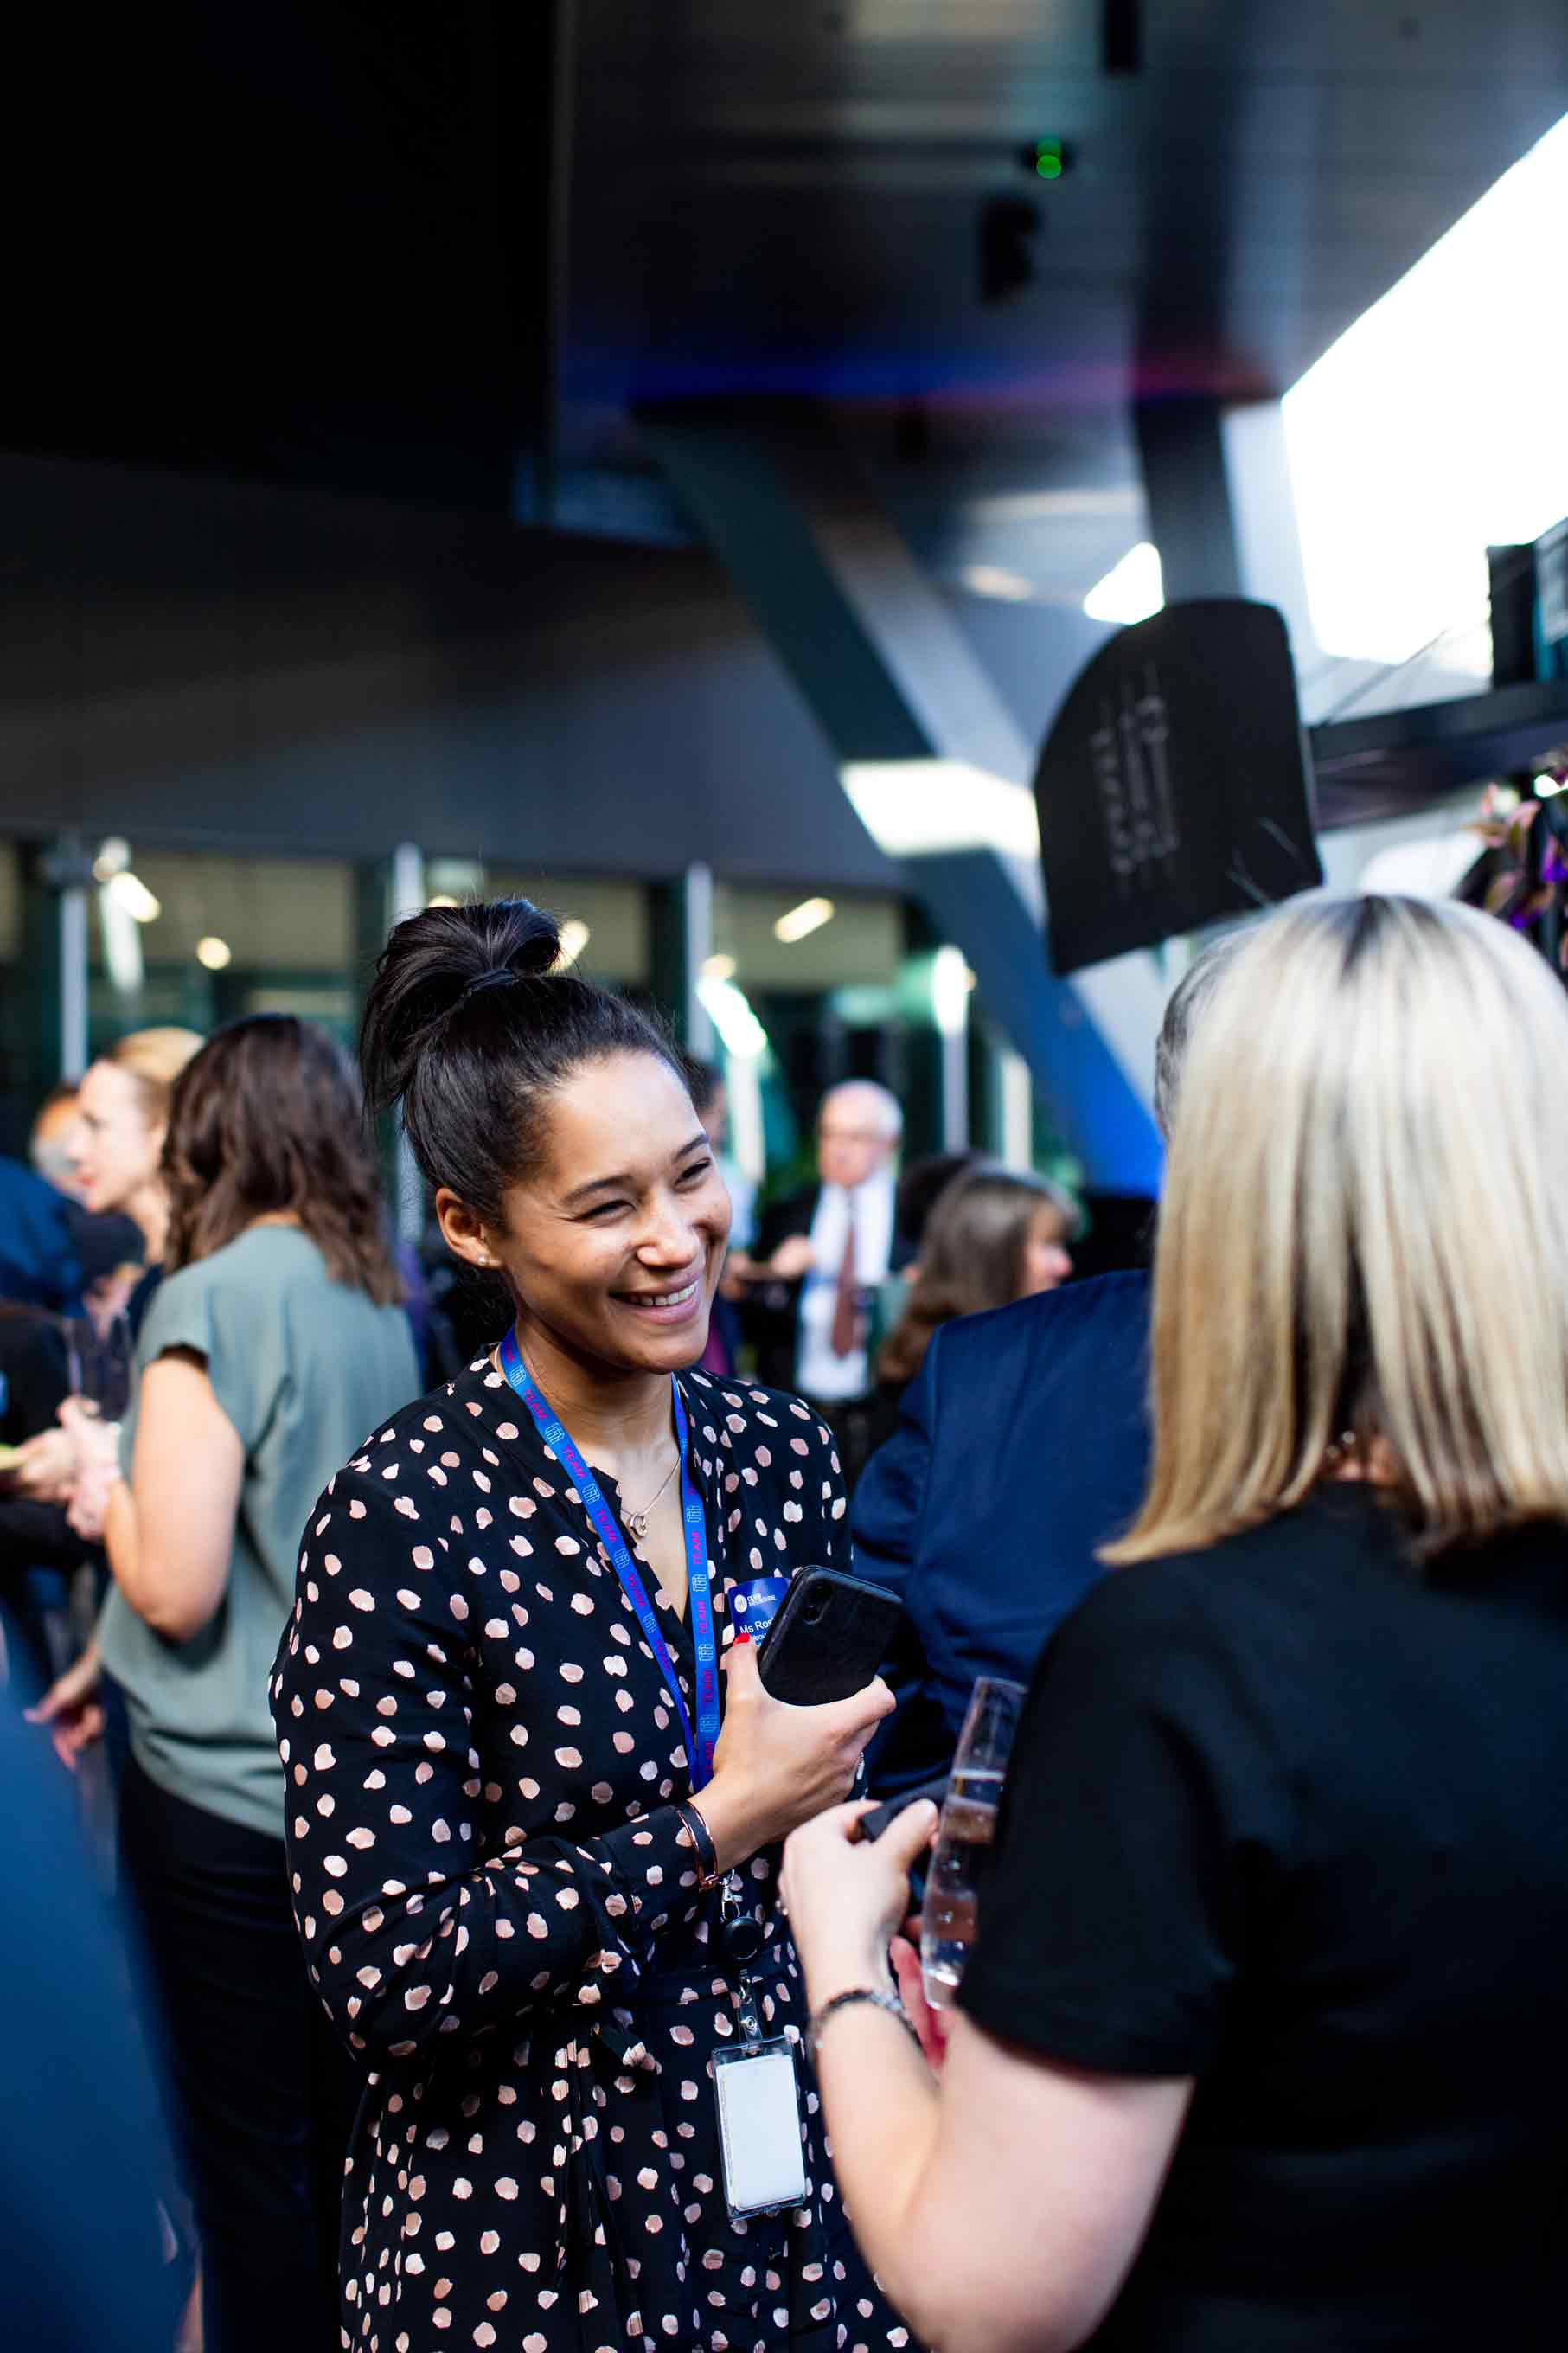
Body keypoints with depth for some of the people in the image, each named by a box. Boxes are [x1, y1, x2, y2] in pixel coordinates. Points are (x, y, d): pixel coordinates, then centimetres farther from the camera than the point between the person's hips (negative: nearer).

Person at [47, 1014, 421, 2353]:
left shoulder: (214, 1298, -17)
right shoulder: (381, 1299, 4)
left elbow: (175, 1584, -20)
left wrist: (104, 1487, -2)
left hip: (228, 1790, -7)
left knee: (252, 2152, 8)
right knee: (347, 2128, 19)